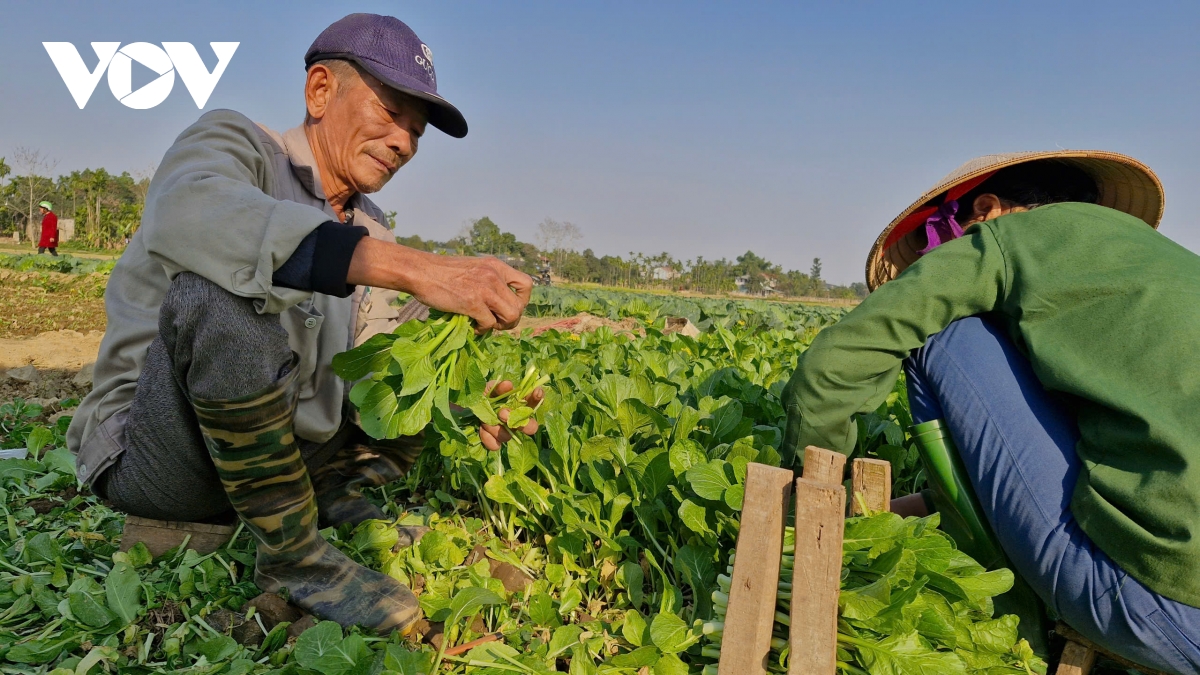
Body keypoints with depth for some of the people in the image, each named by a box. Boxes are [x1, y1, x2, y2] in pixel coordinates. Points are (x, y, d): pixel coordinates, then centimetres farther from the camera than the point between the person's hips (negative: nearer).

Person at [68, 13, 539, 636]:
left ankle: (336, 498, -6)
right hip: (150, 455, -5)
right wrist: (416, 267, -44)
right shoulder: (233, 140, -8)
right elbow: (187, 213, -34)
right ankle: (292, 555, -18)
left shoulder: (369, 232, 8)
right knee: (221, 291, -35)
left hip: (284, 455, 6)